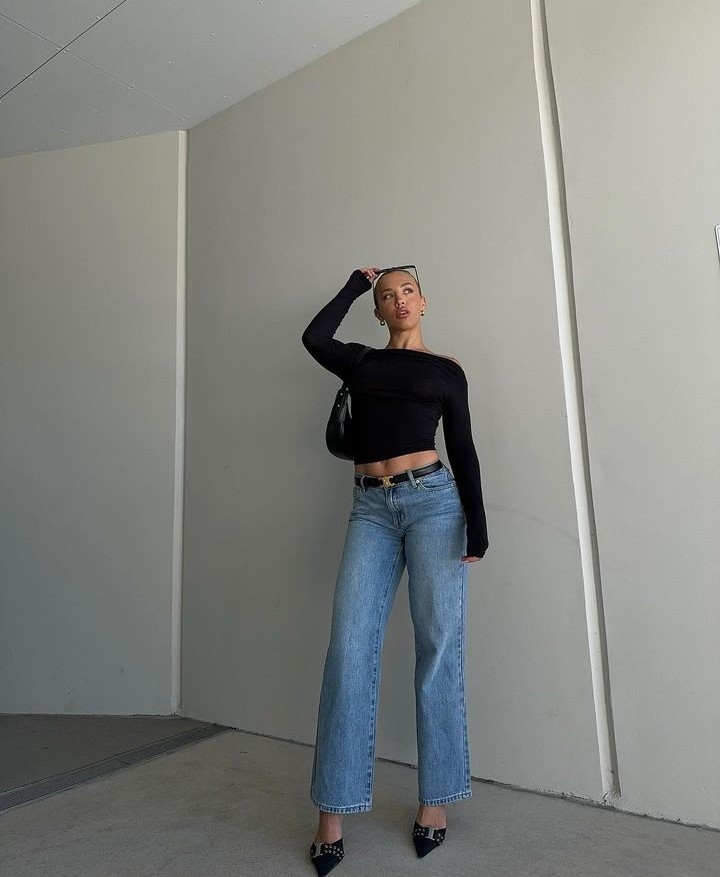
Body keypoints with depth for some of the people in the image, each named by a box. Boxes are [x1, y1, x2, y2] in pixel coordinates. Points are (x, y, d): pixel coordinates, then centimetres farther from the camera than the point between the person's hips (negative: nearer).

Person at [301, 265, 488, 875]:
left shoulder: (446, 371, 11)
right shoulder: (361, 361, 18)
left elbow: (463, 449, 6)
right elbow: (315, 335, 2)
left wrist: (476, 523, -5)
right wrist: (356, 283, 18)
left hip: (433, 500, -1)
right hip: (371, 509, 2)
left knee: (438, 648, 0)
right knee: (350, 649, -5)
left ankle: (436, 799, 16)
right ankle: (334, 811, 6)